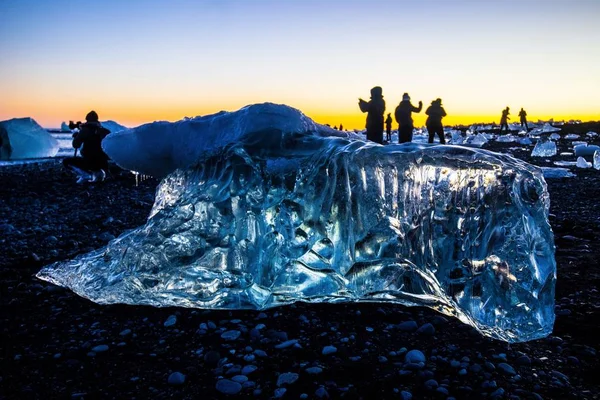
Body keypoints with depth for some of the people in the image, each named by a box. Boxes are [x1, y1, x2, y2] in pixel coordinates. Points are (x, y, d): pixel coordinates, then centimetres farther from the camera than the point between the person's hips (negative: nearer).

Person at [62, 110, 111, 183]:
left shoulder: (85, 130, -2)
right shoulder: (105, 131, 6)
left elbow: (76, 145, -1)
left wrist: (76, 136, 18)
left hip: (89, 162, -4)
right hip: (103, 164, 4)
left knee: (66, 161, 14)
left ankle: (87, 175, -7)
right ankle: (99, 173, 4)